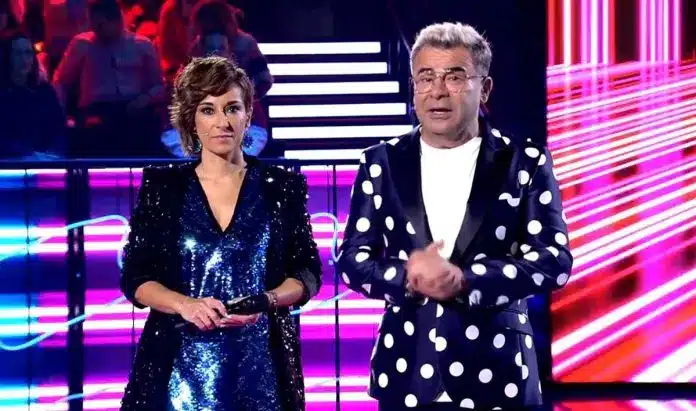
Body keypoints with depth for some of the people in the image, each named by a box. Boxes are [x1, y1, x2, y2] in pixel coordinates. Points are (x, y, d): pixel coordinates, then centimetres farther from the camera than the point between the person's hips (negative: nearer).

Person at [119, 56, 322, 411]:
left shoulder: (283, 187, 4)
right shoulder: (161, 186, 3)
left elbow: (307, 273, 5)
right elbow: (135, 278, 2)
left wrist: (267, 301, -15)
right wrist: (184, 304, -17)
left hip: (260, 364, 0)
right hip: (181, 365, 0)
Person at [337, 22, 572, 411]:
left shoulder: (526, 162, -1)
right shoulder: (382, 162, 5)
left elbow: (554, 259, -7)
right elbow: (352, 259, 4)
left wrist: (464, 279, -20)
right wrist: (406, 276, -17)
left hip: (496, 371, -1)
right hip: (407, 371, 2)